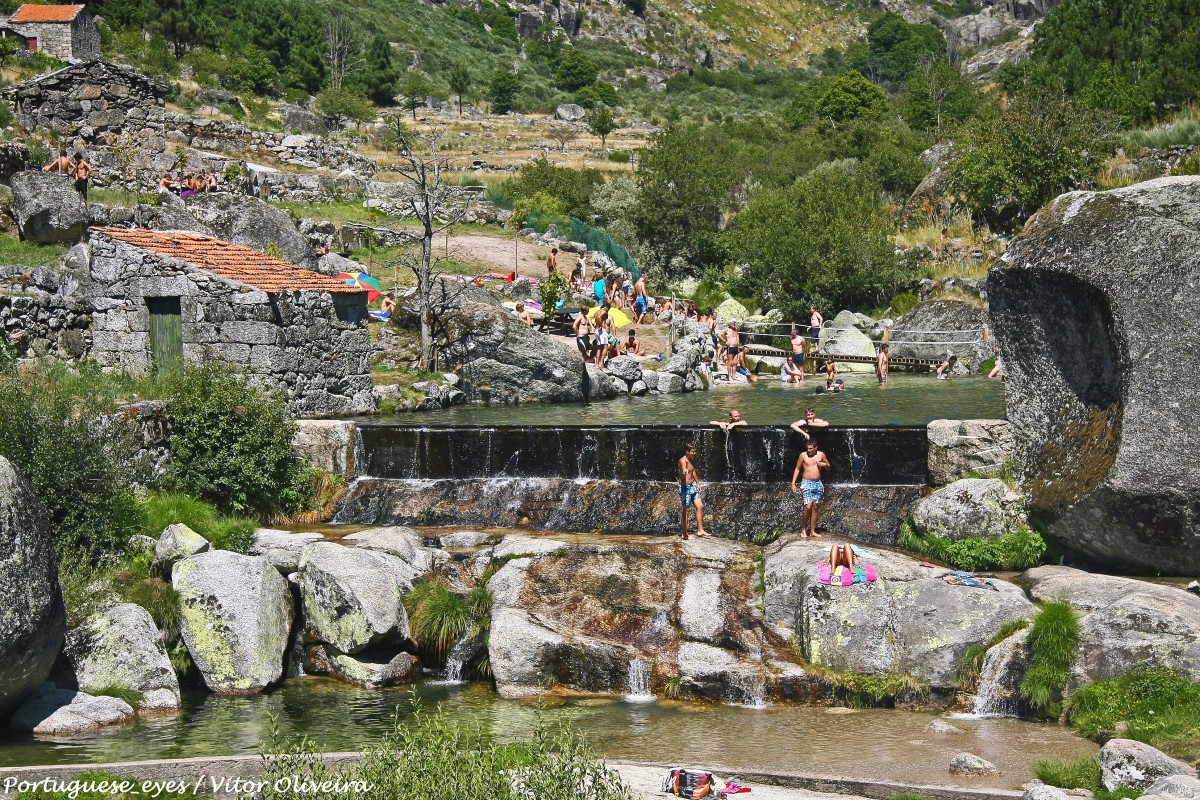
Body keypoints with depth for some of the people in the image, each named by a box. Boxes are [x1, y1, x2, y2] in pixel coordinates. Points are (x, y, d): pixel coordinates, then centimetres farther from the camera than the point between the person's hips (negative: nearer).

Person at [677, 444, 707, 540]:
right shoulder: (683, 460, -18)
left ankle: (700, 531, 11)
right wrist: (685, 471, -64)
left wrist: (697, 482, 30)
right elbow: (683, 468, -42)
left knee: (700, 506, 5)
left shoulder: (691, 461, 11)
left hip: (692, 486, 9)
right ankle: (685, 534, 3)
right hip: (685, 487, -9)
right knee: (686, 510, -4)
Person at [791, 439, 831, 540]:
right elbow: (797, 469, 2)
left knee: (815, 507, 4)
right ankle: (803, 530, -4)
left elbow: (828, 466, 17)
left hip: (818, 483, 4)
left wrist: (824, 464, -7)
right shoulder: (803, 455, -4)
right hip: (807, 483, -4)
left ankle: (812, 531, 10)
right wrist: (793, 483, -4)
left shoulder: (821, 455, 4)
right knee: (808, 507, -15)